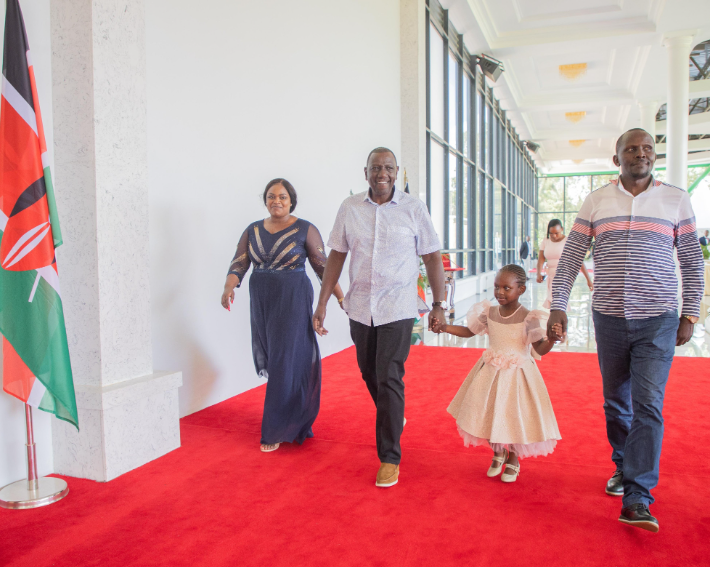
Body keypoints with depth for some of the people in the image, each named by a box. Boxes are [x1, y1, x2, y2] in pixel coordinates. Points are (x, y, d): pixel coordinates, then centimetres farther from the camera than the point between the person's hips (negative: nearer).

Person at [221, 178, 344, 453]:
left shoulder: (305, 230, -3)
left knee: (285, 361, -5)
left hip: (293, 300, -5)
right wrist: (229, 287, -17)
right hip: (261, 301, 5)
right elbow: (239, 263, 2)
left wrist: (342, 297, -9)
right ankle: (294, 417, 28)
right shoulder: (253, 230, 9)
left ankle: (276, 430, 5)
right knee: (270, 359, 9)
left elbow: (323, 266, -3)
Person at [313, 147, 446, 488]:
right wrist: (322, 303, 3)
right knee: (369, 373, 16)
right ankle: (394, 419, 45)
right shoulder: (349, 208, 2)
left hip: (397, 309, -3)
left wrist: (439, 304, -1)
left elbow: (432, 258, 1)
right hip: (359, 307, 4)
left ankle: (390, 458, 7)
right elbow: (336, 256, 5)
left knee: (389, 379, -6)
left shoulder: (413, 208, -4)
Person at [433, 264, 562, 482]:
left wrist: (552, 339, -36)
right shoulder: (489, 312, -2)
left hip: (517, 374, -4)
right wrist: (444, 327, -1)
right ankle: (498, 453, 37)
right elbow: (468, 331, 10)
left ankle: (513, 461, 31)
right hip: (491, 373, 4)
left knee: (514, 417, 4)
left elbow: (540, 349, -16)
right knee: (488, 415, 9)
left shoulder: (527, 318, -15)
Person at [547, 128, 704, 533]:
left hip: (658, 320, -1)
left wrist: (690, 314, 2)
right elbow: (570, 259, 3)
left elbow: (693, 263, 7)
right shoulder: (596, 202, 5)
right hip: (609, 317, 2)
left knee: (648, 405, -7)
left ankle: (637, 500, -4)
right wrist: (558, 307, -4)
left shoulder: (676, 200, 4)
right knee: (616, 402, 13)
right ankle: (624, 467, 34)